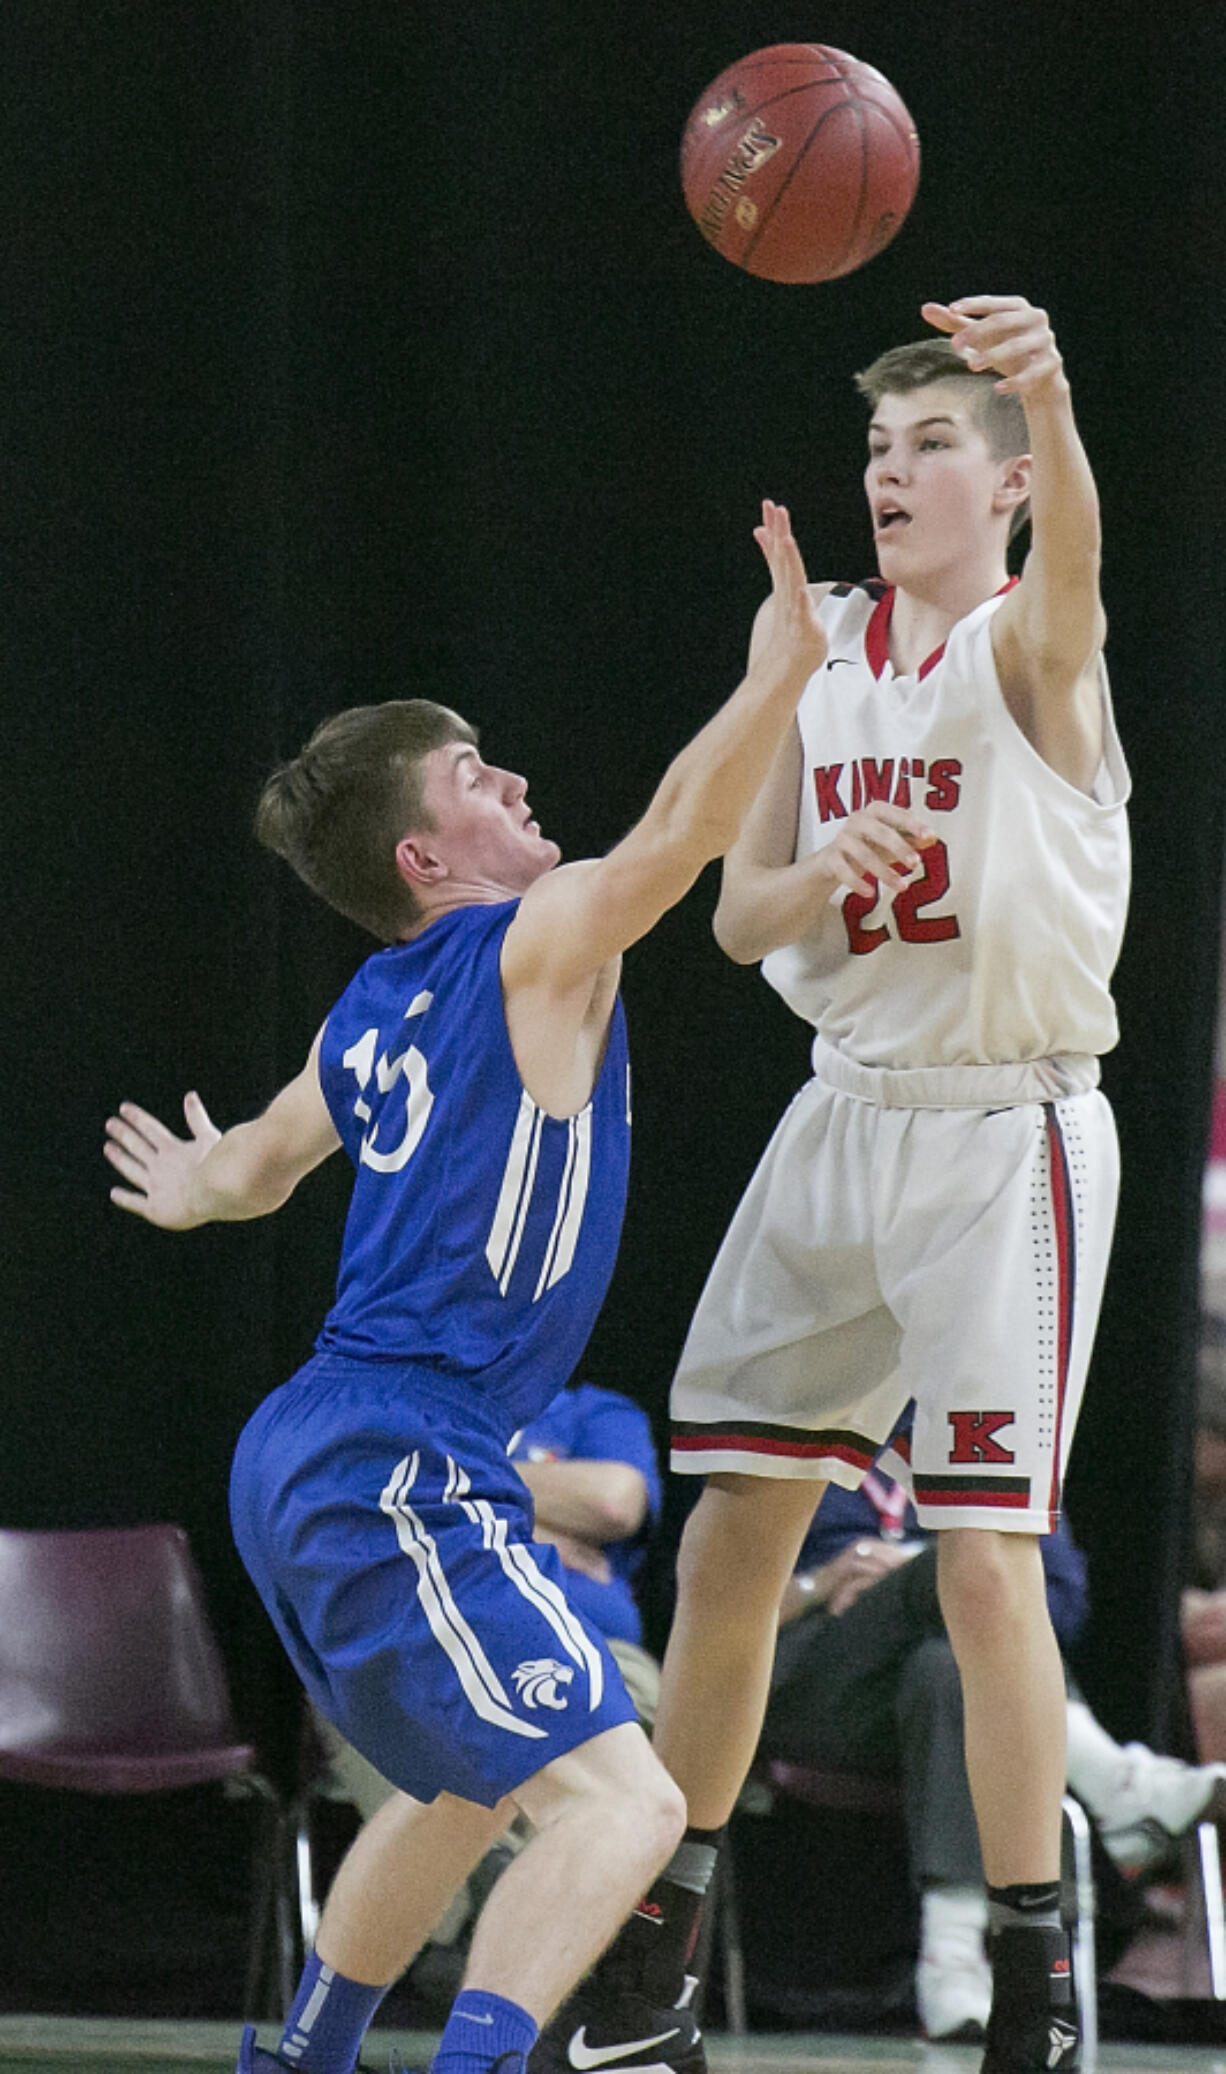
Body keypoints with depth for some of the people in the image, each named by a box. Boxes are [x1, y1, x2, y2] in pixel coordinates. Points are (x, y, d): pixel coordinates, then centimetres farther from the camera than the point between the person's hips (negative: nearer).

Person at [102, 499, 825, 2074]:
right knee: (621, 1800, -20)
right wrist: (784, 668, -29)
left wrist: (198, 1190, 58)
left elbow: (261, 1162, 37)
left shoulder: (369, 1012, 17)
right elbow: (677, 836, -26)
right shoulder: (537, 943, -7)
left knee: (468, 1790, 31)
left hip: (300, 1462, 10)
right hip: (398, 1476, -10)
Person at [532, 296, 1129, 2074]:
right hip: (846, 1117, 6)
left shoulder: (1031, 648, -9)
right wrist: (826, 872, -18)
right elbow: (739, 914, 7)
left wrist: (1049, 397, -58)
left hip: (1010, 1137, -6)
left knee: (986, 1558, -9)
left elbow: (1069, 555, -36)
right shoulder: (810, 639, 8)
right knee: (731, 1534, 8)